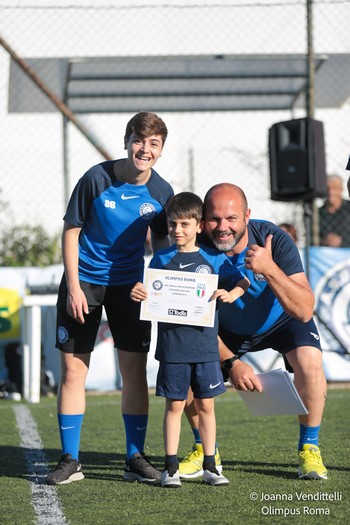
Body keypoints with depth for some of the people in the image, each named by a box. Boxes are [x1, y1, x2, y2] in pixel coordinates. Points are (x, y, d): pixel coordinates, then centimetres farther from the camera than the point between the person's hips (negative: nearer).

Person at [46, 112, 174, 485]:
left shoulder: (161, 192, -6)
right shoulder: (96, 179, -15)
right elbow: (71, 232, -8)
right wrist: (73, 286, -13)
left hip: (129, 285, 2)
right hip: (84, 282, -2)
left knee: (135, 370, 1)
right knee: (72, 370, -2)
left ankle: (135, 458, 11)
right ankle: (70, 460, 5)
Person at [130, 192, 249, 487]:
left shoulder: (213, 258, 4)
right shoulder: (162, 260, 3)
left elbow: (242, 282, 9)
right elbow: (149, 295, 3)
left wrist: (231, 294, -11)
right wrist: (137, 294, -19)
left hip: (205, 344, 1)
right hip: (172, 346, -1)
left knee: (206, 405, 8)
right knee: (175, 405, 3)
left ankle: (210, 466, 15)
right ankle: (171, 467, 7)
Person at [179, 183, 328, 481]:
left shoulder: (275, 240, -33)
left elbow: (304, 311, -39)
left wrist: (270, 269, -52)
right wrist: (231, 362, -28)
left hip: (282, 320, -2)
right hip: (228, 328, 2)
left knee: (310, 362, -29)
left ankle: (309, 449, -9)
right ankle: (206, 452, 6)